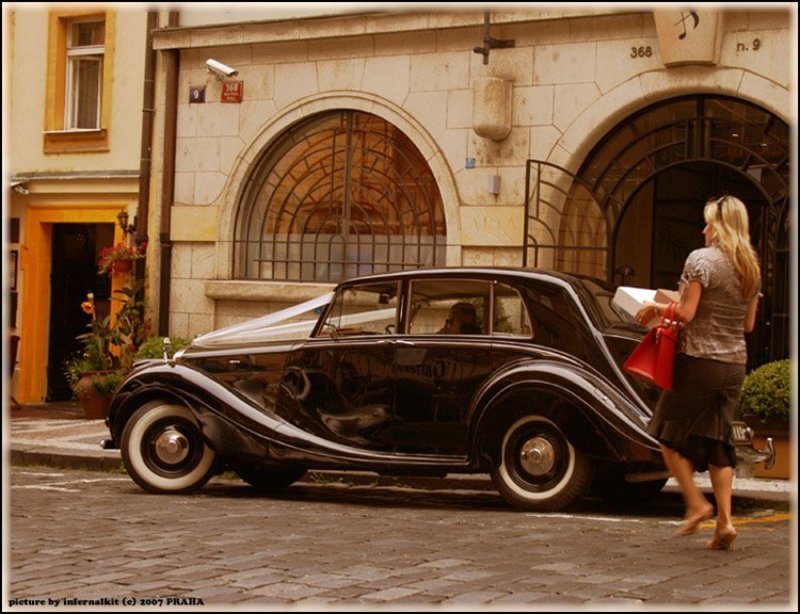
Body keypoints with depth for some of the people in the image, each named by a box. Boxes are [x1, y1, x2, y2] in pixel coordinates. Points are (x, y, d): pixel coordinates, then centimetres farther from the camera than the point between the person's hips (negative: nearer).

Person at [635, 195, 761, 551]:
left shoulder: (701, 259, -12)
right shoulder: (752, 268, 10)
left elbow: (685, 314, -16)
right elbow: (748, 324, 14)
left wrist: (657, 308, 1)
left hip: (698, 361, -6)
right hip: (734, 364, 6)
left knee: (670, 433, 9)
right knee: (718, 440, 10)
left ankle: (696, 503, 0)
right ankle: (724, 520, 3)